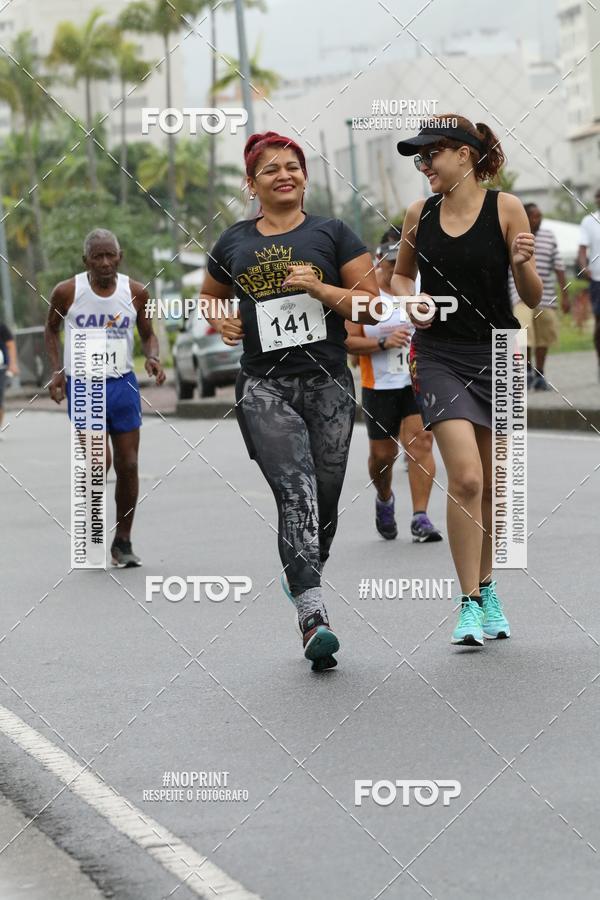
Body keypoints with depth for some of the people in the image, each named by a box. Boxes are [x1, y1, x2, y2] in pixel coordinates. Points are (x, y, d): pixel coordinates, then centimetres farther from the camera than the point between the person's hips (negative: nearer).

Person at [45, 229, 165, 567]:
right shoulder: (67, 292, -6)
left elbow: (148, 334, 11)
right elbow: (52, 329, 11)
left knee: (128, 465, 3)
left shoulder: (136, 292, -1)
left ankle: (123, 541, 16)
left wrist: (153, 358, -11)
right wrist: (57, 370, -2)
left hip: (123, 384, 3)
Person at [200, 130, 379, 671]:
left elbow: (371, 305, 2)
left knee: (325, 501, 6)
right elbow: (209, 297, 28)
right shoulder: (233, 244, 11)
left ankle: (300, 578, 36)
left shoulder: (332, 233, 6)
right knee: (296, 494, -18)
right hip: (265, 387, -1)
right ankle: (313, 617, -28)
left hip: (328, 383, 1)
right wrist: (220, 322, 6)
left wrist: (319, 288, -13)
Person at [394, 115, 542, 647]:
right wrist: (410, 301, -2)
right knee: (465, 479, -15)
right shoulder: (420, 213, 2)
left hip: (497, 354, 0)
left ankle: (486, 589, 30)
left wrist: (522, 263, -24)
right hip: (440, 357, 0)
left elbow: (534, 300, -4)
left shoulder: (506, 208, -6)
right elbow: (402, 275, 20)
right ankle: (470, 604, -7)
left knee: (490, 487, 11)